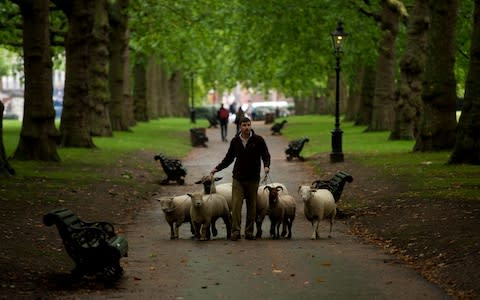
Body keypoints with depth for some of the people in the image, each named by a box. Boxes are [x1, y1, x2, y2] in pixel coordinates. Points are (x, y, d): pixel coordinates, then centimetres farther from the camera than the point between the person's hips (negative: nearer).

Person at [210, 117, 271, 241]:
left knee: (251, 206, 4)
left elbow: (266, 155, 2)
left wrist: (266, 165, -18)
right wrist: (217, 168, 5)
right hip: (238, 179, 1)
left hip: (253, 179, -1)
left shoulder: (258, 140, -2)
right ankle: (235, 231, -10)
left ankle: (249, 232, 11)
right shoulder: (235, 141, 4)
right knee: (236, 204, -10)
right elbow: (229, 158, 14)